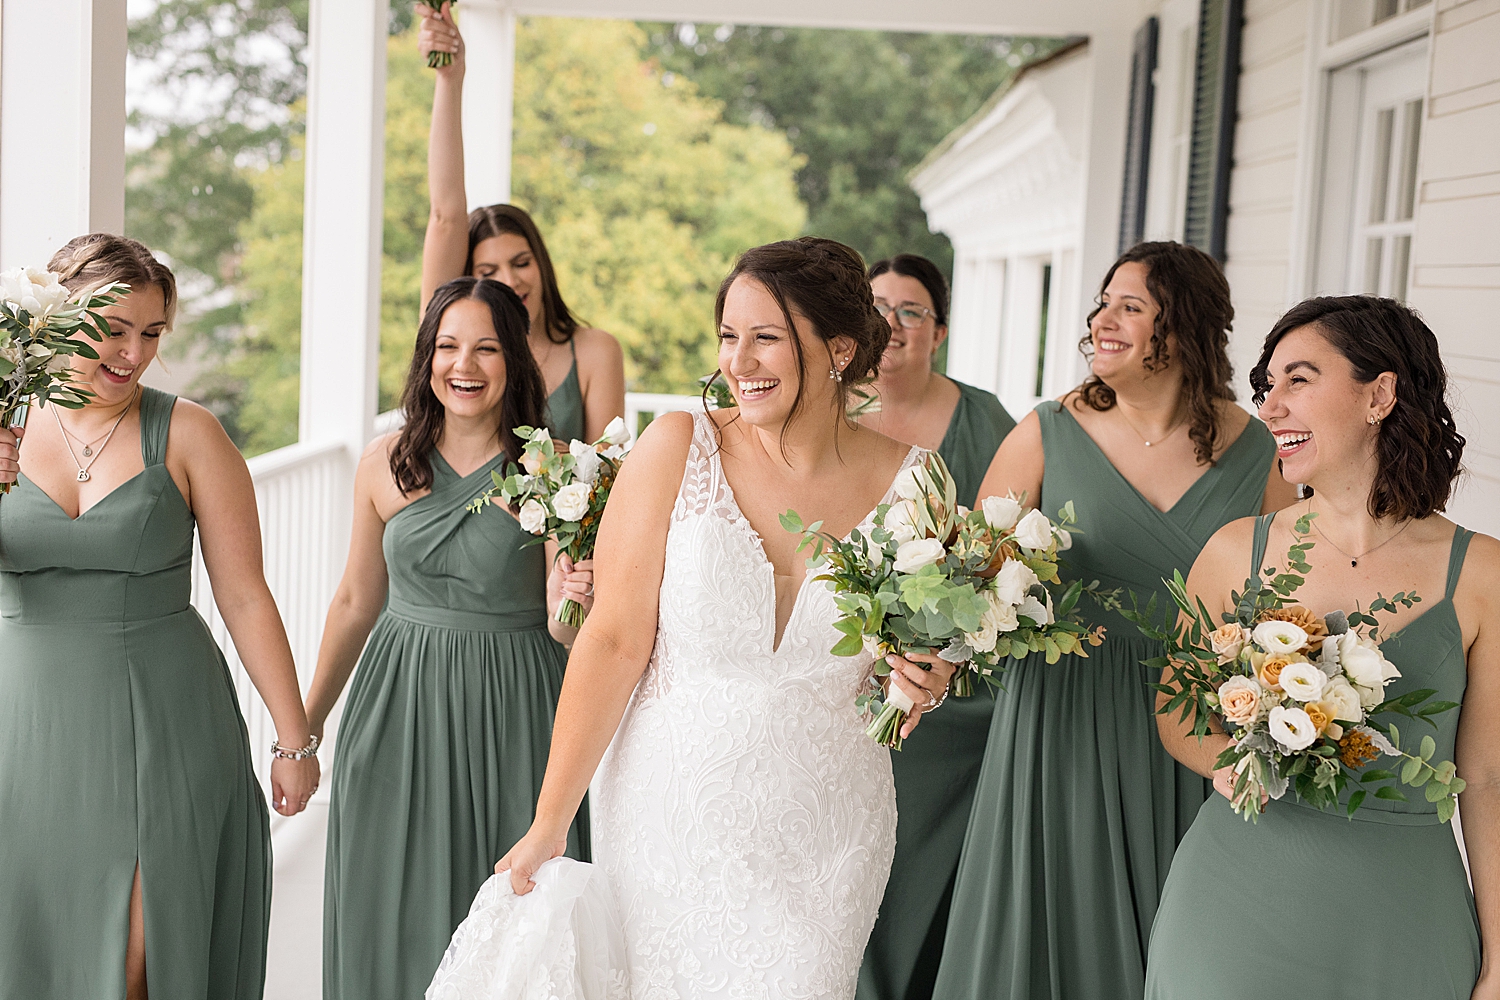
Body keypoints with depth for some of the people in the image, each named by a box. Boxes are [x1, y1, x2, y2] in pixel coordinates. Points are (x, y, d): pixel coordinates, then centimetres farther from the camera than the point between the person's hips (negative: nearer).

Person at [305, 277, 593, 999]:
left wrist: (571, 602, -28)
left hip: (508, 716, -3)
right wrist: (306, 722, 18)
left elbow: (564, 630, -5)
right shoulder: (386, 464, 1)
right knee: (393, 918, 10)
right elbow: (357, 601, 12)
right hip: (399, 708, 3)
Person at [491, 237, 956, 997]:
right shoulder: (678, 448, -10)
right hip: (669, 819, -1)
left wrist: (922, 684, -12)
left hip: (824, 837, 1)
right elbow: (614, 641, -11)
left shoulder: (908, 481, -5)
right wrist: (550, 822, -11)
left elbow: (923, 655, 11)